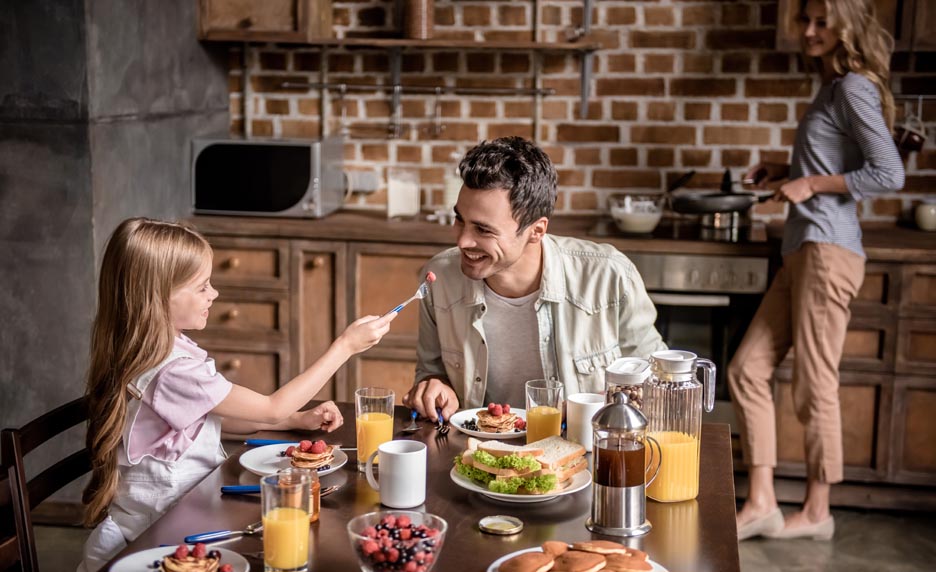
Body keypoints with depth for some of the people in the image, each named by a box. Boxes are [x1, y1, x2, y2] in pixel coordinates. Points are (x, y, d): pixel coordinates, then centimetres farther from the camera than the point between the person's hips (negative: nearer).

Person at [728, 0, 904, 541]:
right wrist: (787, 171, 14)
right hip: (803, 252, 10)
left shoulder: (854, 88, -8)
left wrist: (811, 184, -13)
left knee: (814, 386, -1)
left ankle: (816, 512, 14)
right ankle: (762, 504, 9)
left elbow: (889, 174, -17)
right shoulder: (833, 89, 20)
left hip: (828, 251, -10)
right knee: (748, 370, 5)